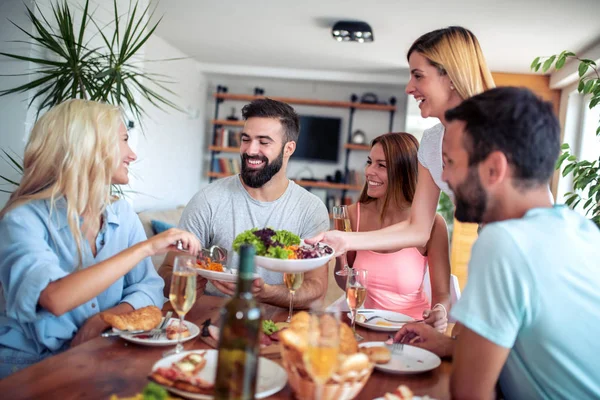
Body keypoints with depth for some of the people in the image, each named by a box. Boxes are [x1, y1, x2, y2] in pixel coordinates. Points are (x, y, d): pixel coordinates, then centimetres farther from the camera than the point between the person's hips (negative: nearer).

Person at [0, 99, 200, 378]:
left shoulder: (121, 214, 4)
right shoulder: (24, 218, -14)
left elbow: (149, 288, 1)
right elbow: (56, 299, -30)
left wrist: (102, 320, -17)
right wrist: (146, 247, -29)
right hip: (28, 367, -5)